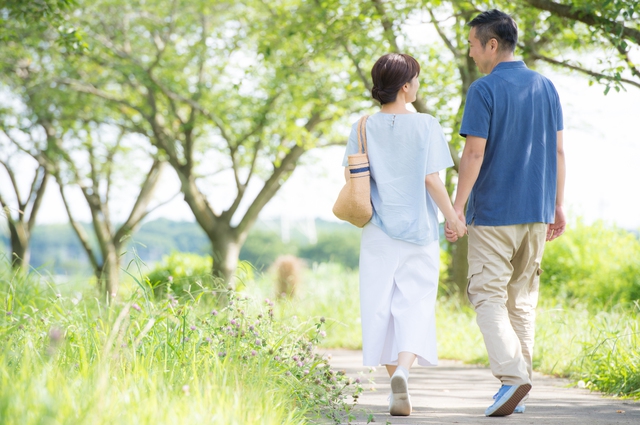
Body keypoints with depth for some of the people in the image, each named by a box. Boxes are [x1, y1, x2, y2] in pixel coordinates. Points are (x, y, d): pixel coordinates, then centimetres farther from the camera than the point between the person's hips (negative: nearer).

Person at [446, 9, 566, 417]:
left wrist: (457, 208, -8)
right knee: (523, 298, 12)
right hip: (536, 212, 6)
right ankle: (518, 388, 13)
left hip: (493, 211, -6)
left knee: (488, 295, -2)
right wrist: (558, 206, 15)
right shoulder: (546, 87, 9)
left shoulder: (484, 90, -10)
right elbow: (558, 151, 10)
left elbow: (474, 154, -14)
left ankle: (512, 375, -19)